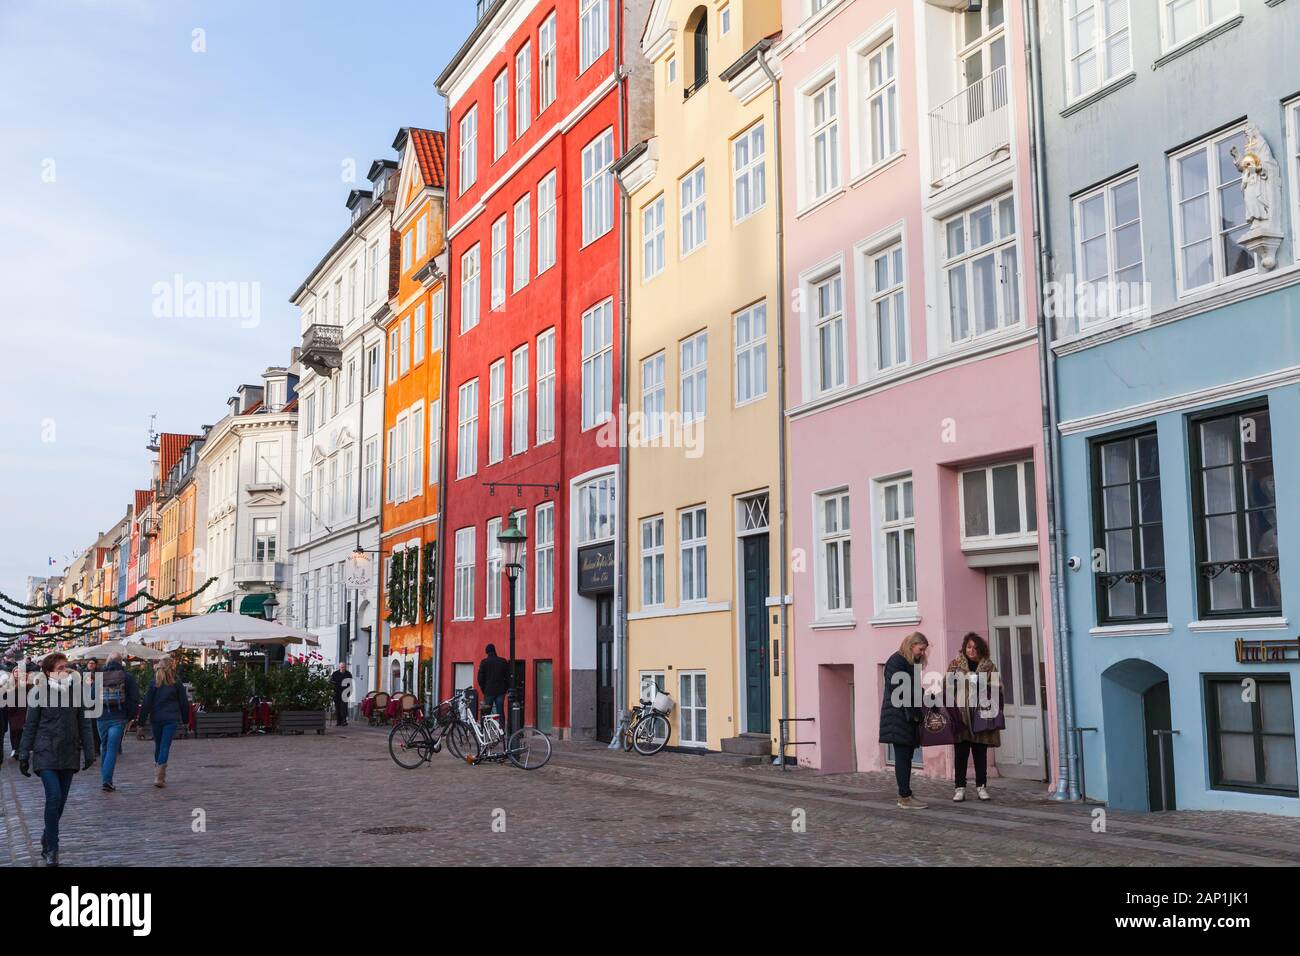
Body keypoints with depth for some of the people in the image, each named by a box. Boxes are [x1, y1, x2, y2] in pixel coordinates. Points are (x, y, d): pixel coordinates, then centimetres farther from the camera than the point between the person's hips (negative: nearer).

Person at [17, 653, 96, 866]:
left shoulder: (76, 692, 3)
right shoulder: (40, 694, -5)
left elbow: (84, 724, 8)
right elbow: (30, 726, 0)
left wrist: (89, 752, 5)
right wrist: (23, 755, -1)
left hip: (69, 755, 4)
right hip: (46, 754, -4)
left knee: (61, 800, 9)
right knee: (54, 796, -15)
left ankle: (47, 840, 29)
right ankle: (51, 848, -6)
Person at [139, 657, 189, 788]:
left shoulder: (154, 683, 2)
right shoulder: (177, 684, 0)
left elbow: (147, 703, 1)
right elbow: (184, 703, 5)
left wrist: (142, 721, 2)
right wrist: (185, 718, 17)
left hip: (156, 719, 2)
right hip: (171, 719, -2)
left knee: (158, 745, 16)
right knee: (165, 746, -5)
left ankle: (159, 775, 25)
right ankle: (159, 777, -17)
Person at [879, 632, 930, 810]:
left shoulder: (911, 663, 19)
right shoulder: (896, 661, -10)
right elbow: (897, 691, -16)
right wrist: (912, 712, -13)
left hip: (910, 717, 9)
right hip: (898, 716, -9)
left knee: (906, 756, 8)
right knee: (902, 756, -8)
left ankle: (905, 796, 11)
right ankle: (905, 797, -7)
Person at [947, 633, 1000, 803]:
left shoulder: (989, 666, 6)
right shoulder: (956, 664, 4)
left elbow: (997, 690, 5)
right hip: (961, 714, -1)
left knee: (981, 753, 8)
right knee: (960, 753, 2)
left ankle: (981, 787, 17)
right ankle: (959, 788, 7)